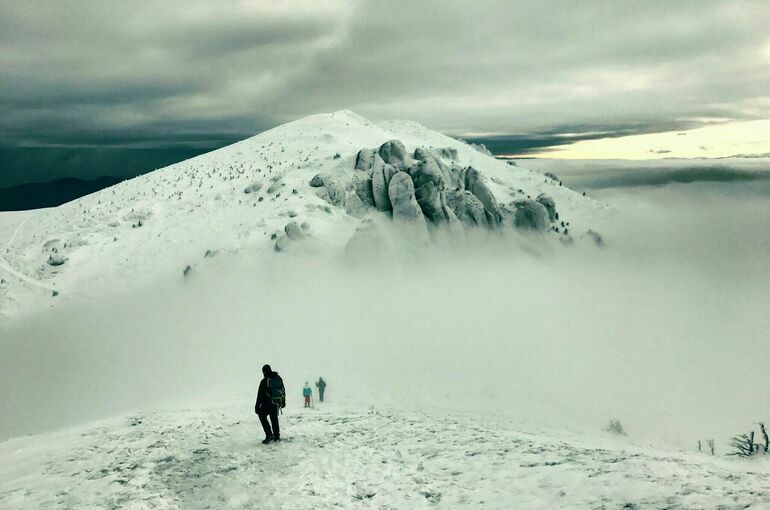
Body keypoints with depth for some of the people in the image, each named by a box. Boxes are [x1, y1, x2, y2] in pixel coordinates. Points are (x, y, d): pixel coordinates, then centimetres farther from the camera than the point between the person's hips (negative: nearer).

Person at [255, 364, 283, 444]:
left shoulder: (264, 381, -17)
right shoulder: (278, 378, 3)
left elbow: (260, 395, -14)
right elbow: (282, 390, 13)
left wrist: (257, 406, -8)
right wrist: (283, 401, 24)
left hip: (267, 403, -6)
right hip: (276, 403, 6)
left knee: (262, 416, 8)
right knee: (274, 418, 17)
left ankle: (269, 435, -3)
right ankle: (277, 436, 21)